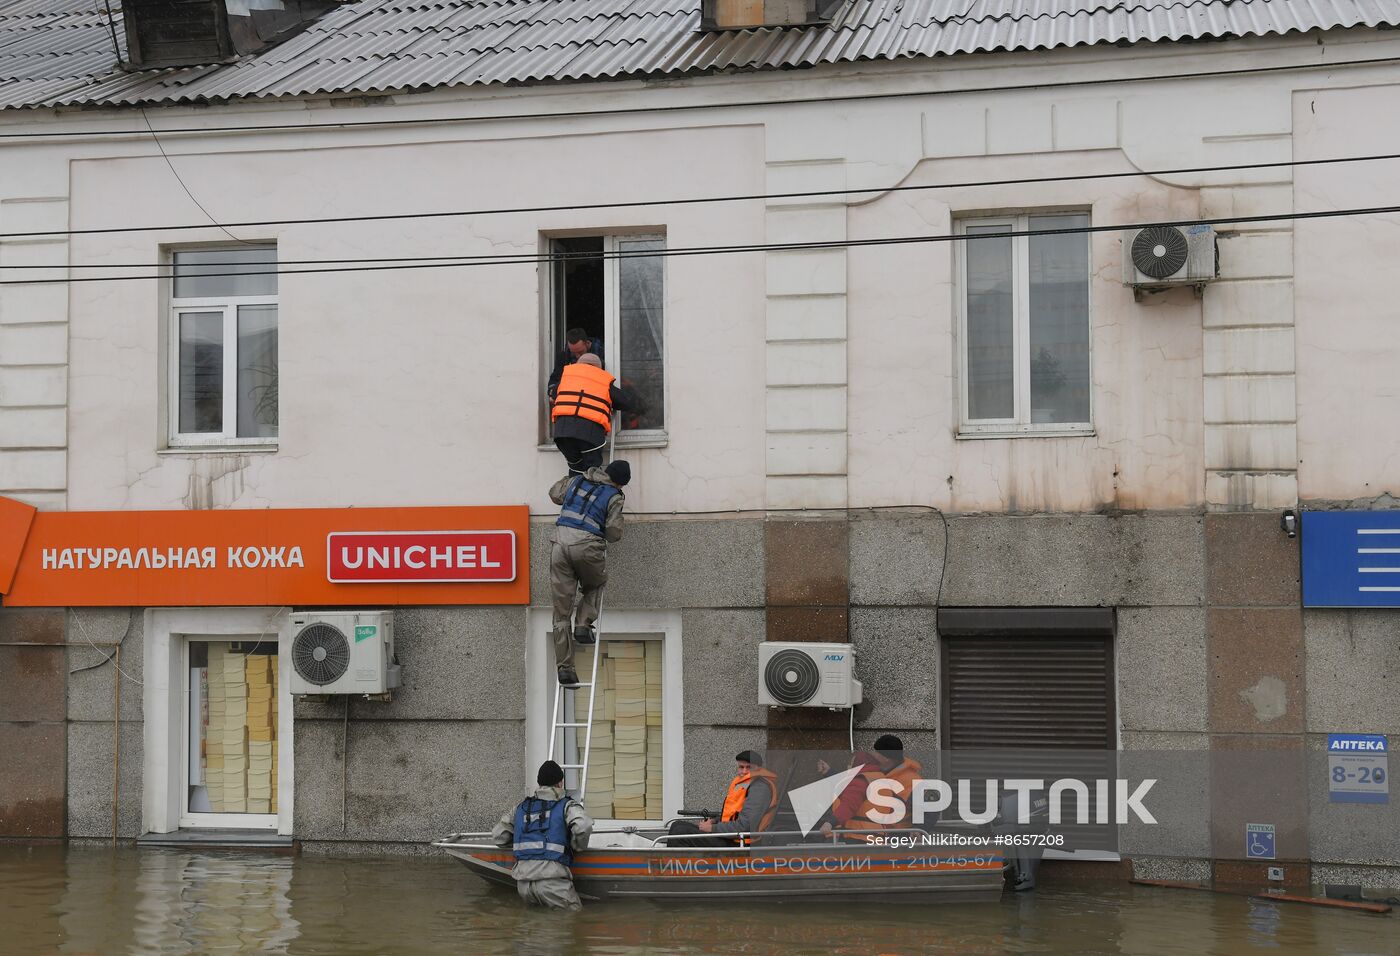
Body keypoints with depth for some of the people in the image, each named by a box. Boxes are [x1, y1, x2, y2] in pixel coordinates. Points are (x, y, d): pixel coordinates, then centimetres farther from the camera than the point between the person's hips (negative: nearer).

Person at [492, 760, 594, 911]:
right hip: (552, 881, -5)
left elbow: (498, 837, 19)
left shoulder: (521, 808, 21)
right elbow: (583, 827, -12)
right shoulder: (567, 805, 8)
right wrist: (578, 847, 8)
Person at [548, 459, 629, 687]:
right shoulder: (614, 497, 4)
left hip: (560, 543, 4)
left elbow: (554, 494, 35)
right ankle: (583, 625, 7)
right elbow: (614, 533, -1)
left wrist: (565, 479, 55)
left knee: (561, 611, 4)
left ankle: (564, 667, 2)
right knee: (594, 586, 31)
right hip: (587, 546, -4)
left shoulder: (577, 481, 18)